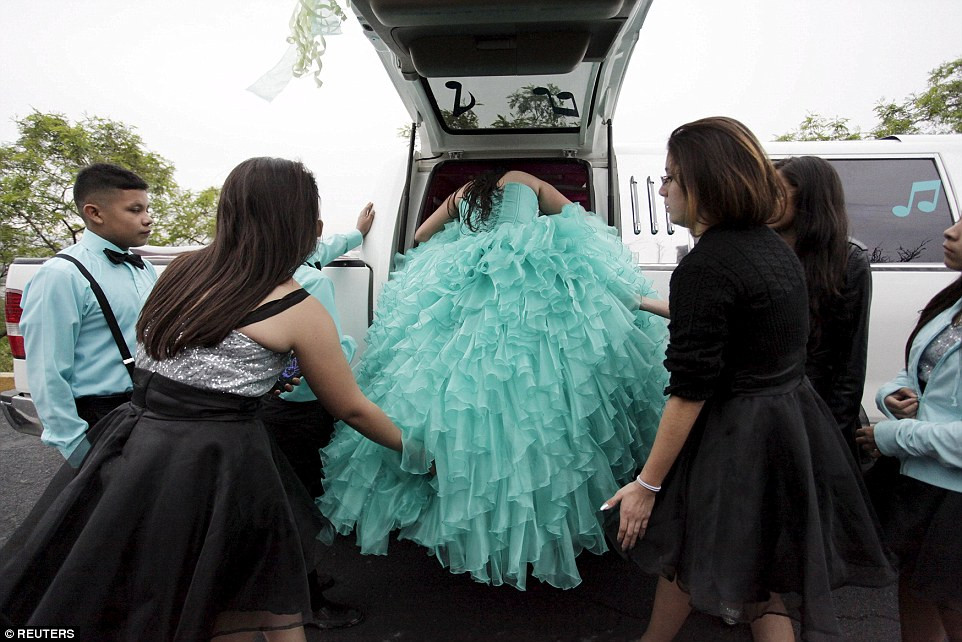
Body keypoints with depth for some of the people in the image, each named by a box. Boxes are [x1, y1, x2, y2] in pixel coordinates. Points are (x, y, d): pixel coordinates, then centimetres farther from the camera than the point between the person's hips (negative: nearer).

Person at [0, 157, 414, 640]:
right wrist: (414, 450, 14)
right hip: (214, 469, -6)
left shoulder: (184, 269, 4)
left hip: (136, 447, 7)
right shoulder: (298, 310, -11)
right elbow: (351, 409, -1)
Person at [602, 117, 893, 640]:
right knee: (767, 576, 22)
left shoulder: (705, 266, -21)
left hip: (736, 436, -9)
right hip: (797, 423, 9)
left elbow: (690, 391, -22)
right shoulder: (773, 246, 6)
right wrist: (652, 306, 35)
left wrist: (647, 483, -14)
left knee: (681, 558, 12)